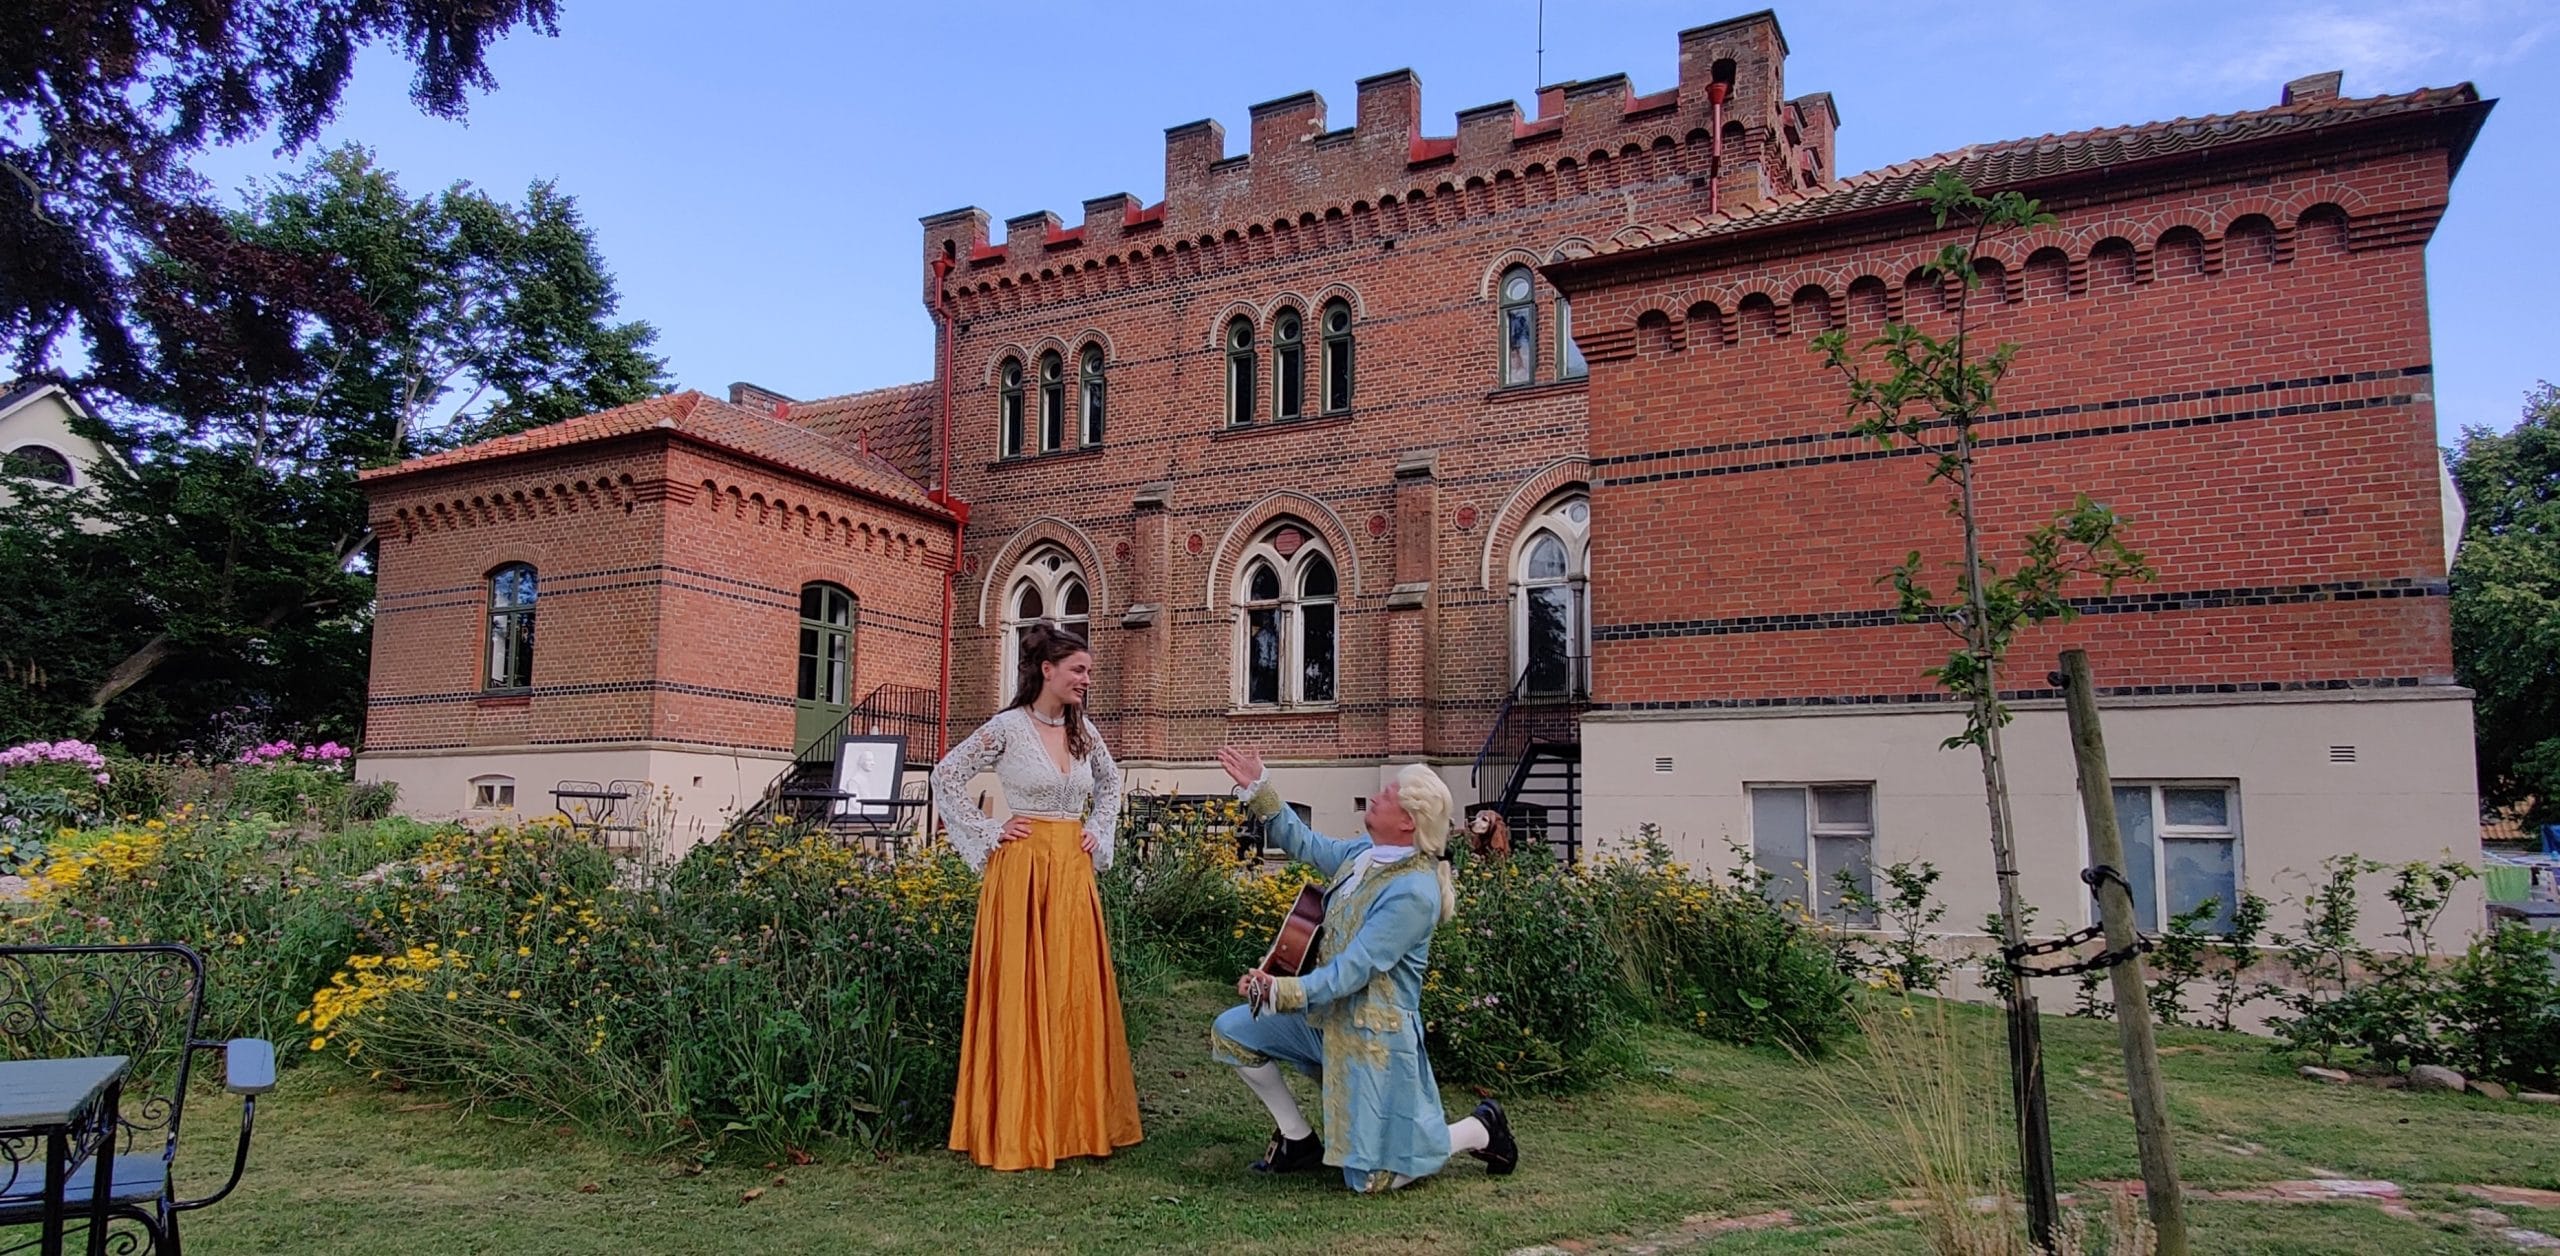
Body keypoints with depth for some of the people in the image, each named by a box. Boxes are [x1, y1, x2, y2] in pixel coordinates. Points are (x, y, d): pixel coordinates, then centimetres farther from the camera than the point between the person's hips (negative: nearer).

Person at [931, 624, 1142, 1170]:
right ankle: (1018, 1128, 8)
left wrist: (1099, 832, 13)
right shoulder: (1008, 727, -7)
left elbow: (1110, 782, 26)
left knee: (1076, 993, 7)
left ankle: (1074, 1120, 18)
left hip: (1074, 873, 5)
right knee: (1021, 994, -1)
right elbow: (946, 776, -4)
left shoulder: (1084, 731, 9)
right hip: (1023, 870, -5)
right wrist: (987, 833, -6)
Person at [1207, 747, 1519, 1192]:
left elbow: (1355, 968, -29)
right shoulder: (1366, 853, 0)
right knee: (1229, 1033, 3)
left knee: (1371, 1179, -3)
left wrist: (1284, 992, -39)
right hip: (1324, 1012, 8)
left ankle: (1481, 1129, 19)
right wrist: (1258, 789, 10)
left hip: (1374, 1033, -8)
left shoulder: (1414, 892, -26)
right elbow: (1305, 844, 15)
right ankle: (1298, 1139, 15)